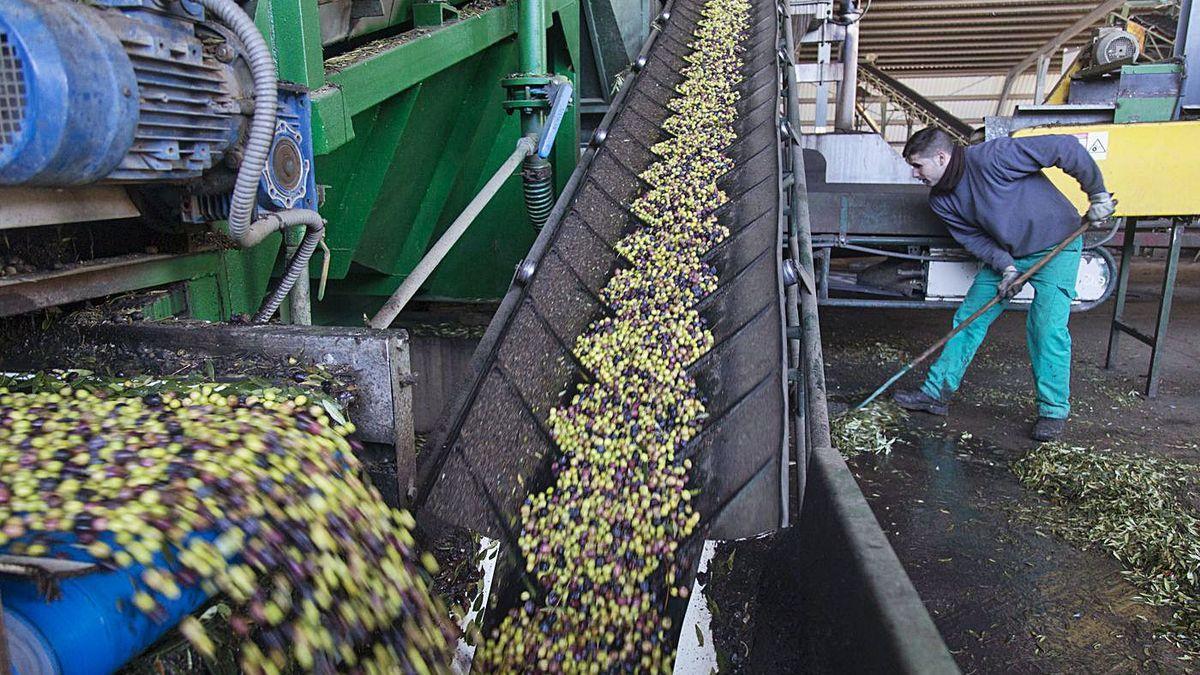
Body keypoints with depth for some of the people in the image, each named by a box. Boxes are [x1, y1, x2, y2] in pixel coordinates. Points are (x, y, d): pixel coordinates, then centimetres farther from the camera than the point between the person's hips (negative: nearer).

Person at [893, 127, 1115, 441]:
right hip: (1005, 253, 7)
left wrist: (1097, 193, -18)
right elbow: (974, 237, -2)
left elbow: (1065, 148, -24)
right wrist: (1005, 266, -17)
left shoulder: (992, 157, -29)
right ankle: (936, 392, 11)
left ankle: (1054, 410, 1)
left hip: (1057, 245, -7)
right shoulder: (941, 200, -6)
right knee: (969, 319, 3)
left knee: (1047, 326, -14)